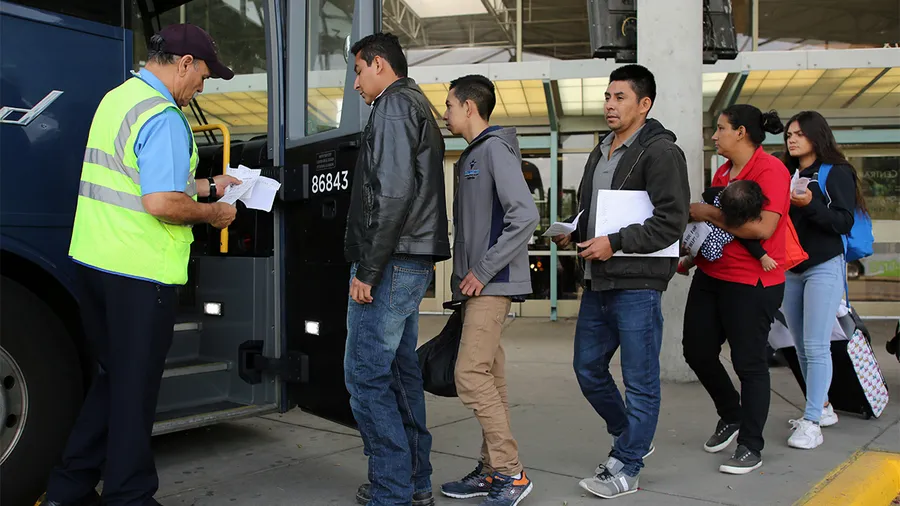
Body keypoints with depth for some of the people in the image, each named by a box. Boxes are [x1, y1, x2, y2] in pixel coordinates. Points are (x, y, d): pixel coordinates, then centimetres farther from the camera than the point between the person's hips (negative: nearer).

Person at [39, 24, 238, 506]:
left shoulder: (115, 98, 14)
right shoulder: (163, 117, -17)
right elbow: (160, 203, -26)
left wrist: (206, 186, 23)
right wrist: (212, 213, -9)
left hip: (92, 260, 9)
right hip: (139, 271, -9)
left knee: (114, 376, 20)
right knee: (135, 389, 4)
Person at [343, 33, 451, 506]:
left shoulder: (394, 105, -7)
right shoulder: (417, 106, 23)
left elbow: (392, 192, -20)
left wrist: (368, 268, -19)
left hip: (391, 262, -10)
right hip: (413, 263, 10)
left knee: (365, 374, -6)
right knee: (399, 370, 14)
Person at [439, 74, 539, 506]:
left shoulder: (496, 149, -9)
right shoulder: (471, 156, 19)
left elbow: (526, 215, -20)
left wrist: (483, 270, -19)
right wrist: (468, 275, 12)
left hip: (492, 284, -9)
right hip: (478, 285, 9)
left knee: (471, 375, -12)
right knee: (488, 377, 11)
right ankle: (492, 470, 19)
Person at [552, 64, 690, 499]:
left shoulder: (661, 152, -8)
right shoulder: (601, 152, 18)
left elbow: (672, 220, -16)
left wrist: (615, 243, -19)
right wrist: (573, 233, 6)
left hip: (636, 284, -9)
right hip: (597, 282, 9)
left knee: (640, 380, 3)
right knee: (588, 368, 16)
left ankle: (625, 468, 15)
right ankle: (632, 438, 36)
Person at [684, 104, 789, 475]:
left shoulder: (770, 170, -13)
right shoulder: (723, 172, 13)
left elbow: (763, 228, -24)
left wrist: (709, 214, -17)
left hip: (752, 284, -8)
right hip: (710, 275, 8)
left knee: (749, 362, 1)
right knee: (696, 350, 10)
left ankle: (751, 447, 16)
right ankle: (731, 416, 34)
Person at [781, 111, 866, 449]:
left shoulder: (835, 173, -3)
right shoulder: (786, 175, 13)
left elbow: (845, 222, -12)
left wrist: (810, 205, -24)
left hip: (823, 268, -6)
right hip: (790, 270, 6)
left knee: (816, 347, -9)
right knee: (802, 347, 11)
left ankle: (812, 423, -6)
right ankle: (822, 407, 25)